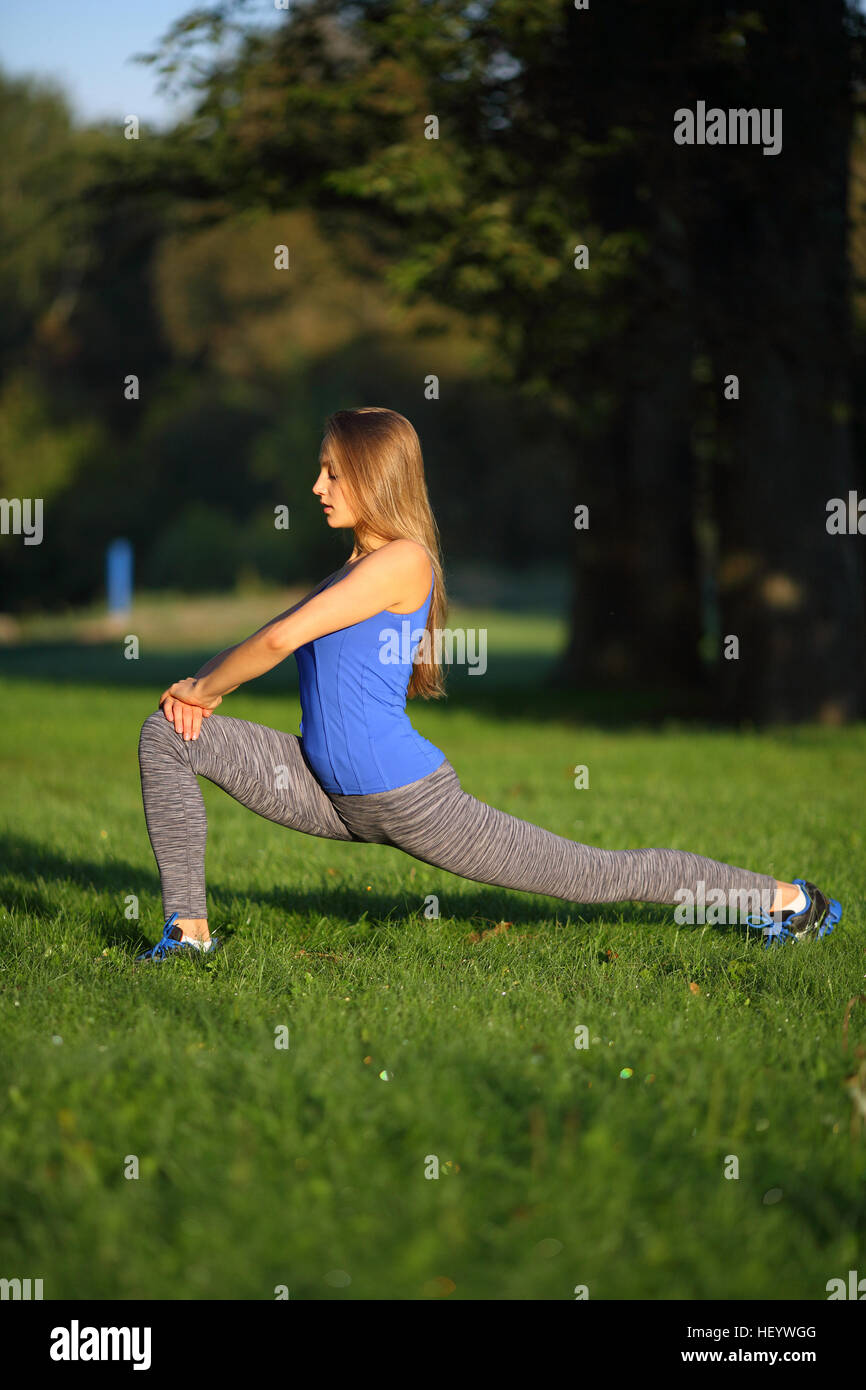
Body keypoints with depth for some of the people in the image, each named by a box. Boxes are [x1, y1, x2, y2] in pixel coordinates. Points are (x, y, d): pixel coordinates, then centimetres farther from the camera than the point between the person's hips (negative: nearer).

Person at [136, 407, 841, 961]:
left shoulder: (403, 561, -17)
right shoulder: (355, 567, 13)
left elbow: (281, 639, -22)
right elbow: (271, 638, 17)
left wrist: (205, 687, -6)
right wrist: (201, 688, 0)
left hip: (407, 799, -8)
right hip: (330, 793, 9)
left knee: (597, 876, 2)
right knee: (168, 734, -4)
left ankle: (783, 898, 19)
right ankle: (189, 927, -1)